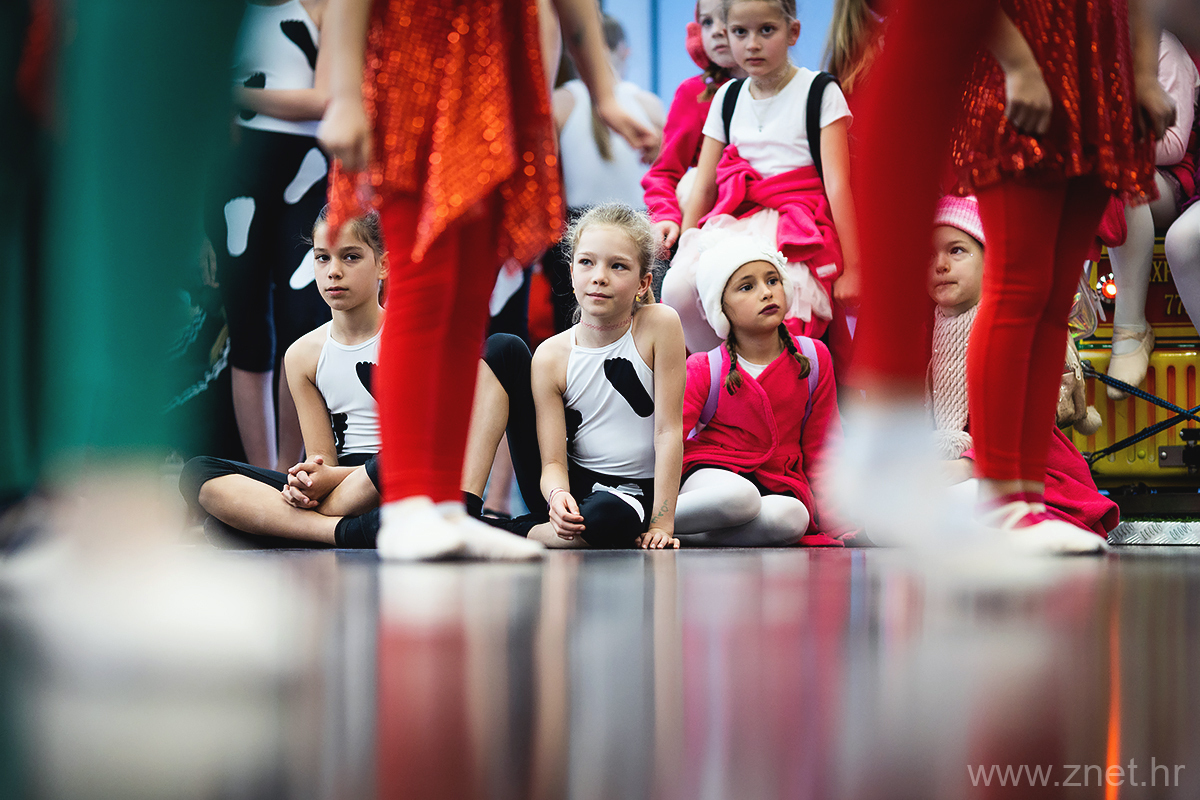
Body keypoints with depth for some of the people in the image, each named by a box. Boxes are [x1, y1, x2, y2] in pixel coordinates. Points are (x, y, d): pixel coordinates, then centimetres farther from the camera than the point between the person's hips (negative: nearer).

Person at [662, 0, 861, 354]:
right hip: (735, 222, 4)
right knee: (677, 287, -26)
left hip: (799, 230, -4)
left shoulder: (819, 92, 3)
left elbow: (838, 184, -3)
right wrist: (684, 254, 9)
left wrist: (850, 269, -9)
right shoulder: (727, 98, 17)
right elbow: (703, 187, 18)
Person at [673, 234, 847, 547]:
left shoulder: (814, 358, 4)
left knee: (791, 518, -38)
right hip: (710, 472, -3)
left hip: (780, 481, 3)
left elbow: (820, 444, 12)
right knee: (740, 497, -43)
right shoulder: (704, 369, -3)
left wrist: (830, 512, 9)